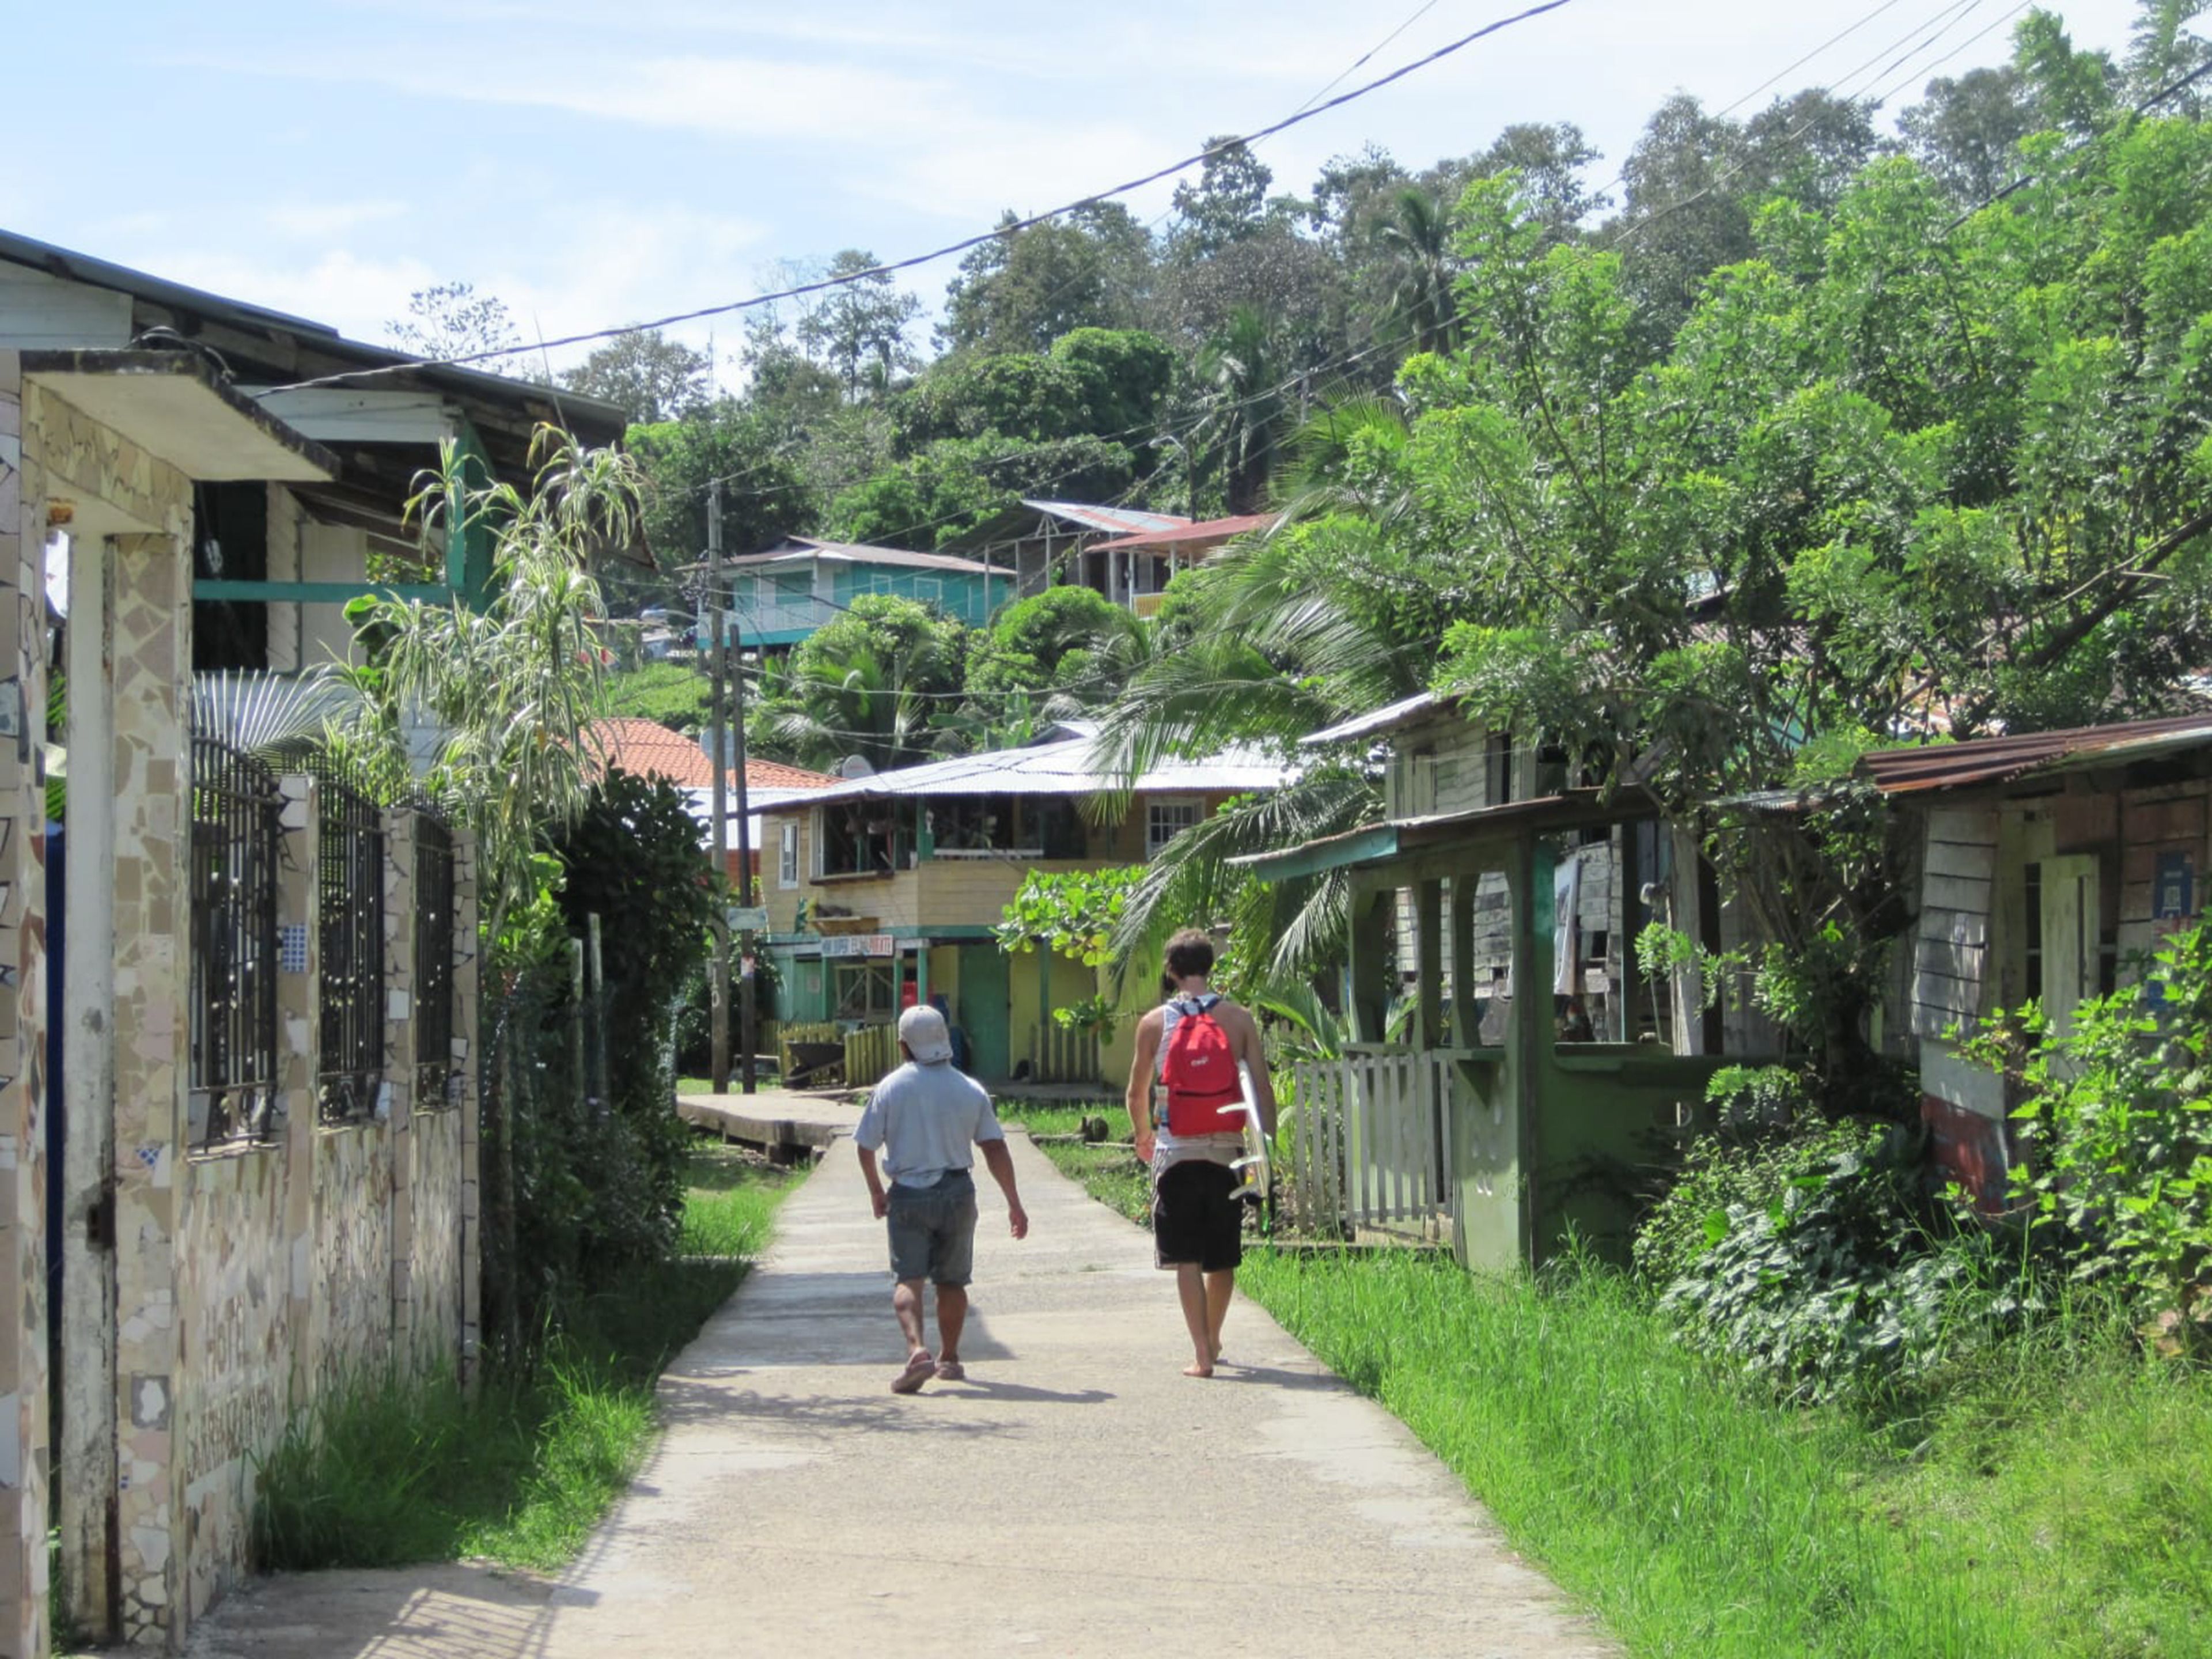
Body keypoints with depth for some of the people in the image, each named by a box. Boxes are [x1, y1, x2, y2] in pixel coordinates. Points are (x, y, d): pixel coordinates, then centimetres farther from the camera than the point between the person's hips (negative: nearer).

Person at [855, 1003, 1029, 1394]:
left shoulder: (890, 1088, -4)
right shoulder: (970, 1090, 0)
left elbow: (866, 1147, 0)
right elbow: (995, 1150, -2)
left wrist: (877, 1192, 17)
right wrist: (1014, 1204, 5)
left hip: (908, 1196, -2)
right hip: (957, 1192, 2)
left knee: (908, 1280, -6)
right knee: (951, 1281, 16)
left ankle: (917, 1350, -28)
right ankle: (949, 1359, 26)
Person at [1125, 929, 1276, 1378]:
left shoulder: (1154, 1023, -2)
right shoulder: (1238, 1020, -1)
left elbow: (1137, 1092, 7)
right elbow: (1262, 1088, -4)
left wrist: (1143, 1136, 25)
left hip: (1176, 1152, -2)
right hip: (1227, 1150, 2)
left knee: (1186, 1257, 1)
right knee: (1223, 1256, 16)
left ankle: (1202, 1353, -8)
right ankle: (1213, 1341, 32)